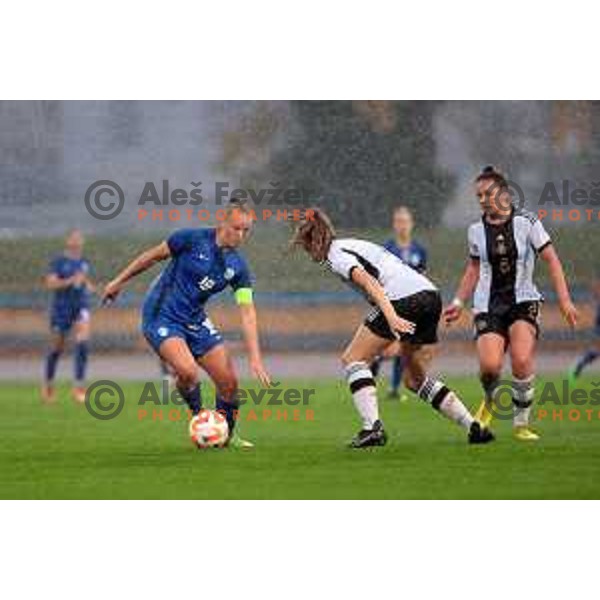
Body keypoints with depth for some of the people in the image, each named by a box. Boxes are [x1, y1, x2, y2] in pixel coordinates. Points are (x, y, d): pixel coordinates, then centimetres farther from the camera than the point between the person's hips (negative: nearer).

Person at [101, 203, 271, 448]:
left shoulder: (238, 267, -3)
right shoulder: (193, 239, -16)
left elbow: (247, 311, -5)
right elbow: (153, 255, -3)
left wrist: (255, 358, -12)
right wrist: (119, 281, 2)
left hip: (195, 322, 5)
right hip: (161, 317, -5)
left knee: (229, 382, -1)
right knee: (187, 371, -29)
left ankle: (226, 436, 23)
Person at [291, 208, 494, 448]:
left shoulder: (335, 255, 1)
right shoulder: (352, 245, 29)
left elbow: (367, 282, -15)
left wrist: (390, 316, -27)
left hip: (403, 298, -9)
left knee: (353, 359, 2)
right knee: (415, 378, 20)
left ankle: (372, 427, -12)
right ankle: (474, 427, 13)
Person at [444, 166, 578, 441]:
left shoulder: (527, 223, -4)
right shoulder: (476, 230, 6)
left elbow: (551, 260, -1)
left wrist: (564, 300, -7)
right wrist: (459, 302, 15)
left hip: (523, 301, -2)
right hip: (488, 306, 2)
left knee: (522, 361, -22)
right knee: (489, 365, -18)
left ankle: (521, 423, -4)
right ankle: (490, 400, 17)